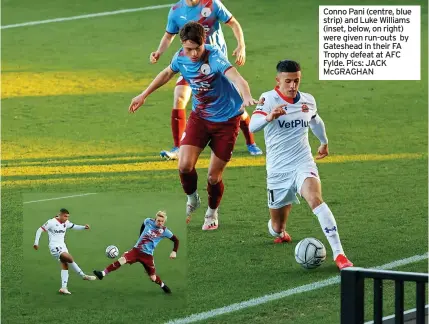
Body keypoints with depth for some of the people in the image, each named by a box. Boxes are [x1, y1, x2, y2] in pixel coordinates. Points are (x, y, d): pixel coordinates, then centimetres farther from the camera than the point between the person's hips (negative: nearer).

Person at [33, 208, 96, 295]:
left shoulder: (66, 223, 7)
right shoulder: (51, 222, -12)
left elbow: (74, 226, 20)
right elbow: (40, 230, -7)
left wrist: (84, 227, 2)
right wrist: (36, 243, -10)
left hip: (62, 246, 8)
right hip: (55, 247, -8)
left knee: (65, 265, 2)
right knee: (70, 258, -22)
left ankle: (63, 288, 3)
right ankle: (83, 276, -14)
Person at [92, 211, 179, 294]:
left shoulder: (165, 231, -9)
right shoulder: (148, 221, -5)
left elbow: (176, 240, 0)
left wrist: (174, 252, -12)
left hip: (147, 255, -1)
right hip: (136, 250, 1)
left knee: (153, 277, 4)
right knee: (122, 260, -23)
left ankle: (163, 286, 37)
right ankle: (103, 274, -23)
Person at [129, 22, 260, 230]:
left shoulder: (214, 57, -28)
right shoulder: (181, 57, -10)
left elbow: (236, 77, -46)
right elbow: (167, 73, 15)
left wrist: (247, 97, -67)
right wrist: (144, 95, 22)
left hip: (226, 119, -4)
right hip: (199, 116, 4)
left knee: (214, 176, 0)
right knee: (185, 164, -14)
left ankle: (212, 213, 31)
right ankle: (192, 200, 18)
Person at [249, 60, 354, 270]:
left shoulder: (308, 101, 4)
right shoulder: (269, 99, -10)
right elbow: (252, 126, -27)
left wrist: (324, 142, 44)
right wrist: (269, 116, -48)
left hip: (303, 164, 1)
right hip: (277, 171, -1)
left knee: (315, 199, -31)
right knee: (277, 229, 9)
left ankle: (339, 254, -34)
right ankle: (280, 232, 50)